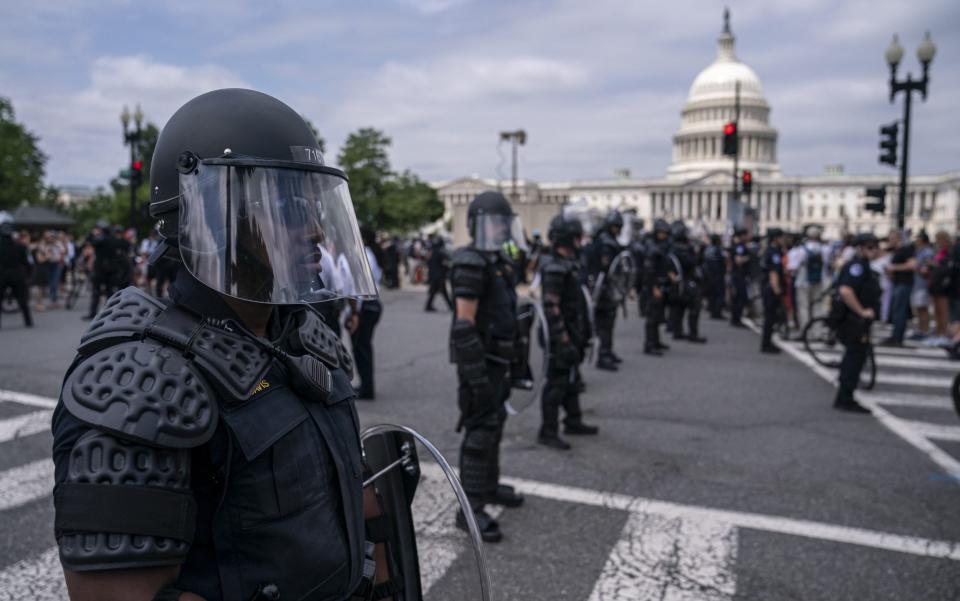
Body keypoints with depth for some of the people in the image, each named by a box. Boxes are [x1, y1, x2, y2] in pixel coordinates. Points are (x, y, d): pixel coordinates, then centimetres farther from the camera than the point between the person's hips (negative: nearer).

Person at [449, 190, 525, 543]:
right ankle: (471, 509, 1)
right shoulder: (471, 263, -18)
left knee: (495, 422, 19)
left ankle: (490, 486, 35)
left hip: (496, 358, 10)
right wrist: (477, 374, -26)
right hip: (478, 360, -10)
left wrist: (508, 362, 20)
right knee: (480, 431, -7)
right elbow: (464, 324, -23)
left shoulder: (499, 261, 12)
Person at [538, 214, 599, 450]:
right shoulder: (554, 268, -21)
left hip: (572, 333, 10)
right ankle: (548, 432, 6)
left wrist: (581, 336, 21)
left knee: (570, 380, 20)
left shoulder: (569, 263, 12)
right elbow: (551, 308, -25)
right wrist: (563, 342, -25)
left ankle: (573, 422, 33)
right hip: (560, 335, -10)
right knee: (556, 383, -3)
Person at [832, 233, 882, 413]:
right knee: (856, 356, -7)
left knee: (854, 357, 15)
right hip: (853, 321, -11)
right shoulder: (857, 265, -16)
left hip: (858, 320, 11)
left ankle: (843, 399, 23)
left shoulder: (863, 266, 17)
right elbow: (845, 291, -31)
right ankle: (846, 400, 0)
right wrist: (862, 311, -23)